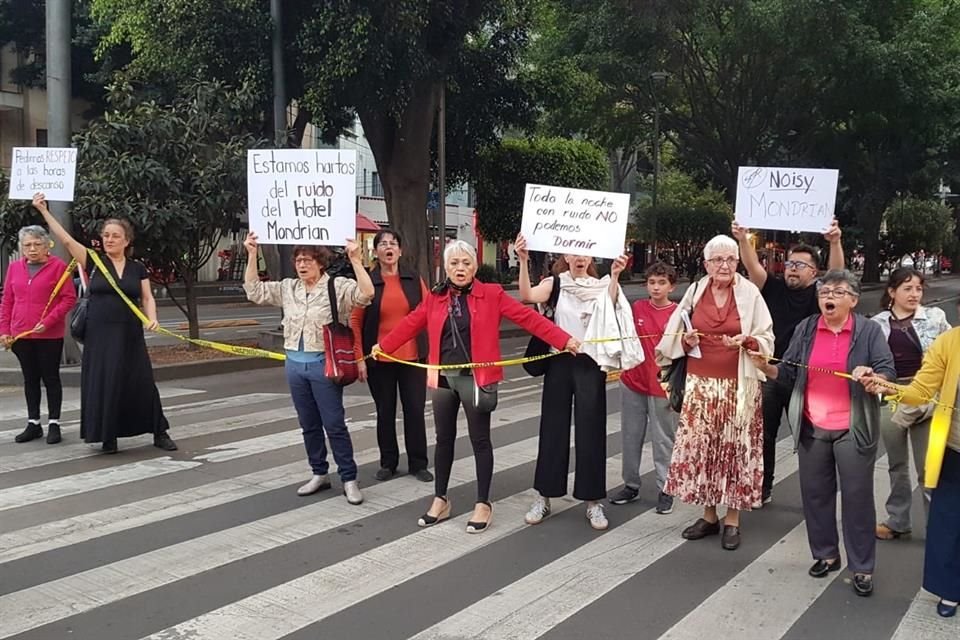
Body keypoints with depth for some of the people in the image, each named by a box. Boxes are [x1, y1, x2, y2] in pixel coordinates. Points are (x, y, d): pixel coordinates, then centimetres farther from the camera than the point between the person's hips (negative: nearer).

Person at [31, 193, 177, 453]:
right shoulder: (93, 262, 2)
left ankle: (159, 433, 12)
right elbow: (66, 239, -4)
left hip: (129, 335, 0)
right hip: (100, 335, 0)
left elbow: (147, 298, 6)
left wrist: (152, 318, -13)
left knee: (142, 383, 2)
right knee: (103, 384, 1)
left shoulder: (138, 268, 6)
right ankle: (108, 437, 13)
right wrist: (44, 211, -10)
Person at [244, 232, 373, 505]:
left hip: (324, 364, -5)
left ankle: (349, 479, 7)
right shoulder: (287, 288, 9)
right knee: (309, 424, 13)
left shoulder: (338, 286, -7)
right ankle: (319, 474, 26)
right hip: (295, 363, 6)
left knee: (334, 424, -2)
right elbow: (254, 291, 11)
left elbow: (366, 293, -22)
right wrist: (252, 255, 4)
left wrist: (355, 259, -28)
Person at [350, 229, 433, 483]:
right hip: (380, 359, -1)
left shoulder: (414, 280, 3)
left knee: (415, 410, 4)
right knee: (385, 412, 10)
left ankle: (418, 464, 16)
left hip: (412, 357, 1)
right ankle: (388, 462, 23)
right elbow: (355, 322, -3)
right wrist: (359, 358, -8)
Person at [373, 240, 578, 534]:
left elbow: (527, 317, -10)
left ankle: (483, 504, 16)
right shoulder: (435, 297, 6)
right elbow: (411, 324, 15)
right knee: (444, 439, 13)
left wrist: (564, 340, -15)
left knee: (479, 440, 4)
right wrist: (383, 345, 18)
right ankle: (440, 500, 26)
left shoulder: (491, 294, -5)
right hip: (443, 377, 4)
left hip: (475, 378, -3)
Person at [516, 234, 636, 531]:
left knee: (590, 430, 3)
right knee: (553, 427, 6)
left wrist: (614, 276, -32)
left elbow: (610, 306, -18)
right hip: (559, 361, 0)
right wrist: (524, 261, -32)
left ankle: (593, 501, 12)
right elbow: (527, 296, -19)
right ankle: (544, 496, 16)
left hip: (590, 363, 0)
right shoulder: (555, 283, 1)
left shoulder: (600, 286, 4)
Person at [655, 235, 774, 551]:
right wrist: (686, 340, -9)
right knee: (699, 446, 4)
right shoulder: (695, 291, 5)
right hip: (700, 384, 3)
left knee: (735, 447, 1)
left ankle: (732, 520, 13)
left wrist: (745, 342, -19)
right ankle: (709, 515, 19)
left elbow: (767, 339, -1)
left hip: (738, 385, -3)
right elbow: (674, 336, 12)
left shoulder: (750, 293, -3)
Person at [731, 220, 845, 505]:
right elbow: (753, 267, -10)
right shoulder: (774, 289, 3)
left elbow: (837, 273, -18)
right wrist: (743, 240, -26)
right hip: (768, 374, 2)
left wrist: (835, 242, -36)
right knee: (764, 435, 11)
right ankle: (763, 489, 25)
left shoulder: (819, 295, -2)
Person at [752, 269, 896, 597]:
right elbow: (789, 373, 5)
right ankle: (825, 554, 28)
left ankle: (862, 567, 14)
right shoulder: (805, 329, 4)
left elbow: (889, 373, -8)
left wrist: (873, 376, -29)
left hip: (853, 429, -3)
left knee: (857, 496, 3)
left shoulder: (869, 330, -4)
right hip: (812, 428, 3)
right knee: (815, 492, 11)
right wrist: (767, 367, -14)